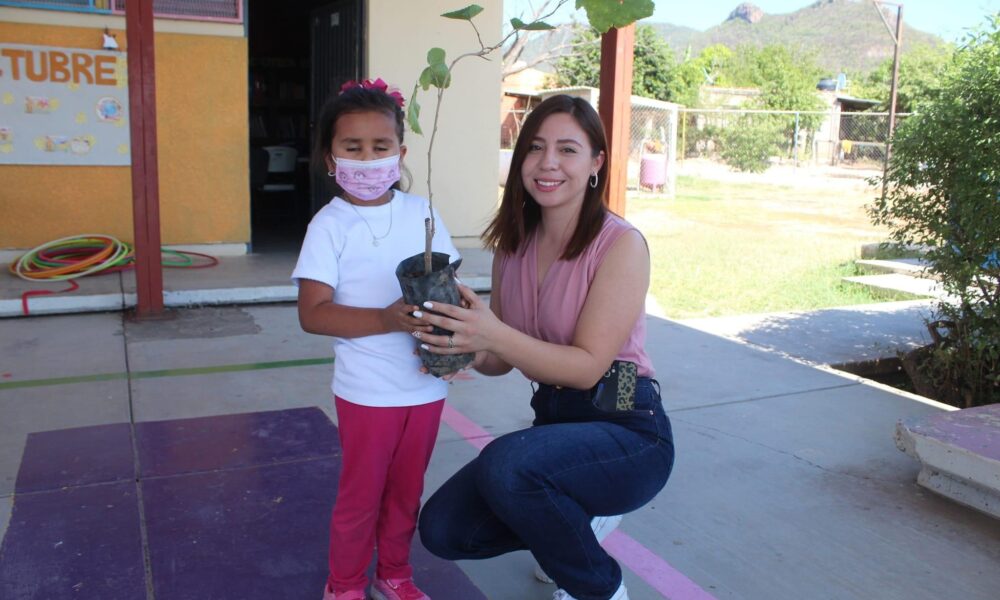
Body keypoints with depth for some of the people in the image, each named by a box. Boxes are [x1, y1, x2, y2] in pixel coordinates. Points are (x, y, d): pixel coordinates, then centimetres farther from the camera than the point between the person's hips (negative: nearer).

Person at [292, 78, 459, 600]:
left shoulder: (422, 212, 2)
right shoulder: (330, 224, -9)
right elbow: (313, 313, -15)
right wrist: (387, 320, -27)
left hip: (427, 383, 4)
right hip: (368, 390, -3)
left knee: (407, 491, 18)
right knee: (360, 495, 11)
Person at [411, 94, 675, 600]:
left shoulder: (621, 244, -15)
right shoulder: (514, 245, 4)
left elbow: (588, 365, -20)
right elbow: (502, 359, 7)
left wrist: (494, 335, -31)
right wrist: (468, 349, -15)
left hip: (628, 432, -6)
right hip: (555, 421, 6)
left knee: (505, 463, -33)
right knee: (441, 529, -6)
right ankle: (574, 523, 20)